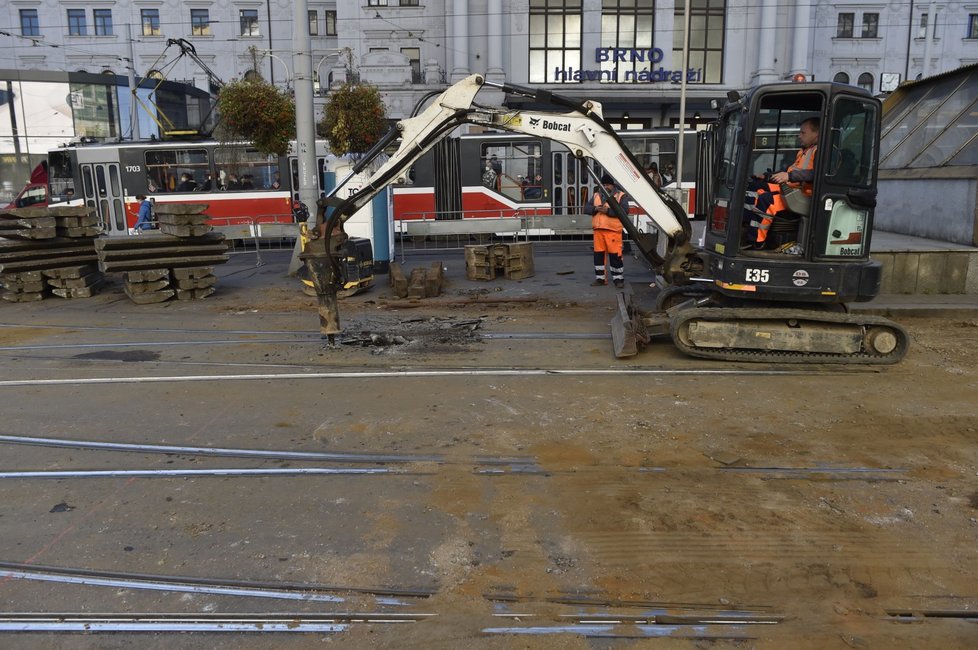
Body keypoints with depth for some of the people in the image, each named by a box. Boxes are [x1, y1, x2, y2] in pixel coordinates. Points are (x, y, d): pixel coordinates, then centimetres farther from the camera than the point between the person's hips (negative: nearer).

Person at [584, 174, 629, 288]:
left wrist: (608, 210, -19)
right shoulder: (596, 196, 18)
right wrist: (595, 209, -10)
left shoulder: (621, 196, 4)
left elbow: (624, 210, -11)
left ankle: (618, 279, 3)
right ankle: (600, 278, 16)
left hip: (613, 230, -5)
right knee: (598, 254, 7)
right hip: (598, 230, 5)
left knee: (615, 255, -6)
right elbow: (586, 208, 11)